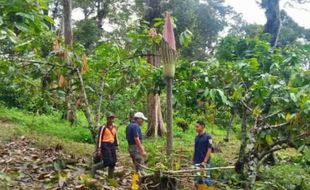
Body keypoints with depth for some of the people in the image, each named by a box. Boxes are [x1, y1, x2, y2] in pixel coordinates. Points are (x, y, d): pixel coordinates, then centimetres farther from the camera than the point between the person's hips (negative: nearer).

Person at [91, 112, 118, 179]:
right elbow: (99, 138, -9)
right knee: (106, 162, -13)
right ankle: (94, 167, 10)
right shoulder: (103, 127, -8)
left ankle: (111, 177, 17)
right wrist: (99, 149, -12)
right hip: (105, 146, -6)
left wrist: (116, 145, 17)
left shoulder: (114, 127, 11)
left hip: (112, 145, 7)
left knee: (113, 163, 5)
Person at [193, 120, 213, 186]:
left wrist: (205, 161, -17)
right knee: (197, 180, 10)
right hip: (197, 163, 6)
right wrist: (193, 161, 11)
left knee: (206, 180, -1)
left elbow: (209, 150, -12)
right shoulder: (196, 137, 9)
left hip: (205, 163, -6)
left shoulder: (208, 137, -8)